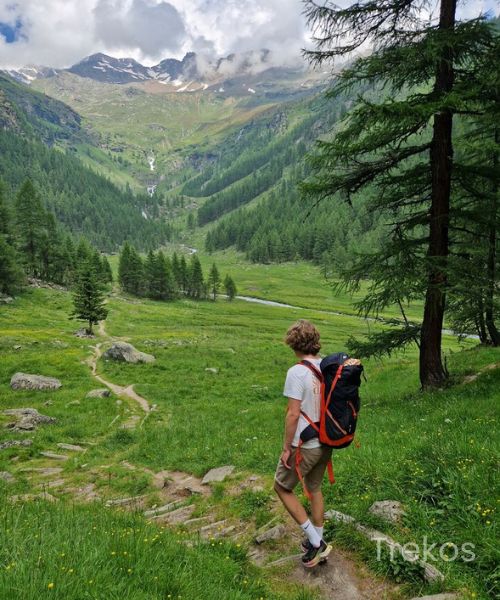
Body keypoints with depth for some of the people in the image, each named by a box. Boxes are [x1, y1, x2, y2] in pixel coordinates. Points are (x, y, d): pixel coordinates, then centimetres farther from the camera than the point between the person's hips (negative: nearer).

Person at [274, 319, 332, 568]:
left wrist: (286, 448, -11)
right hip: (325, 443, 7)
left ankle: (315, 541, 15)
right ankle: (318, 544, 37)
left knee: (282, 487, 14)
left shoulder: (297, 372, -22)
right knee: (314, 489, 24)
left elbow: (293, 414, -22)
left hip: (304, 446, -7)